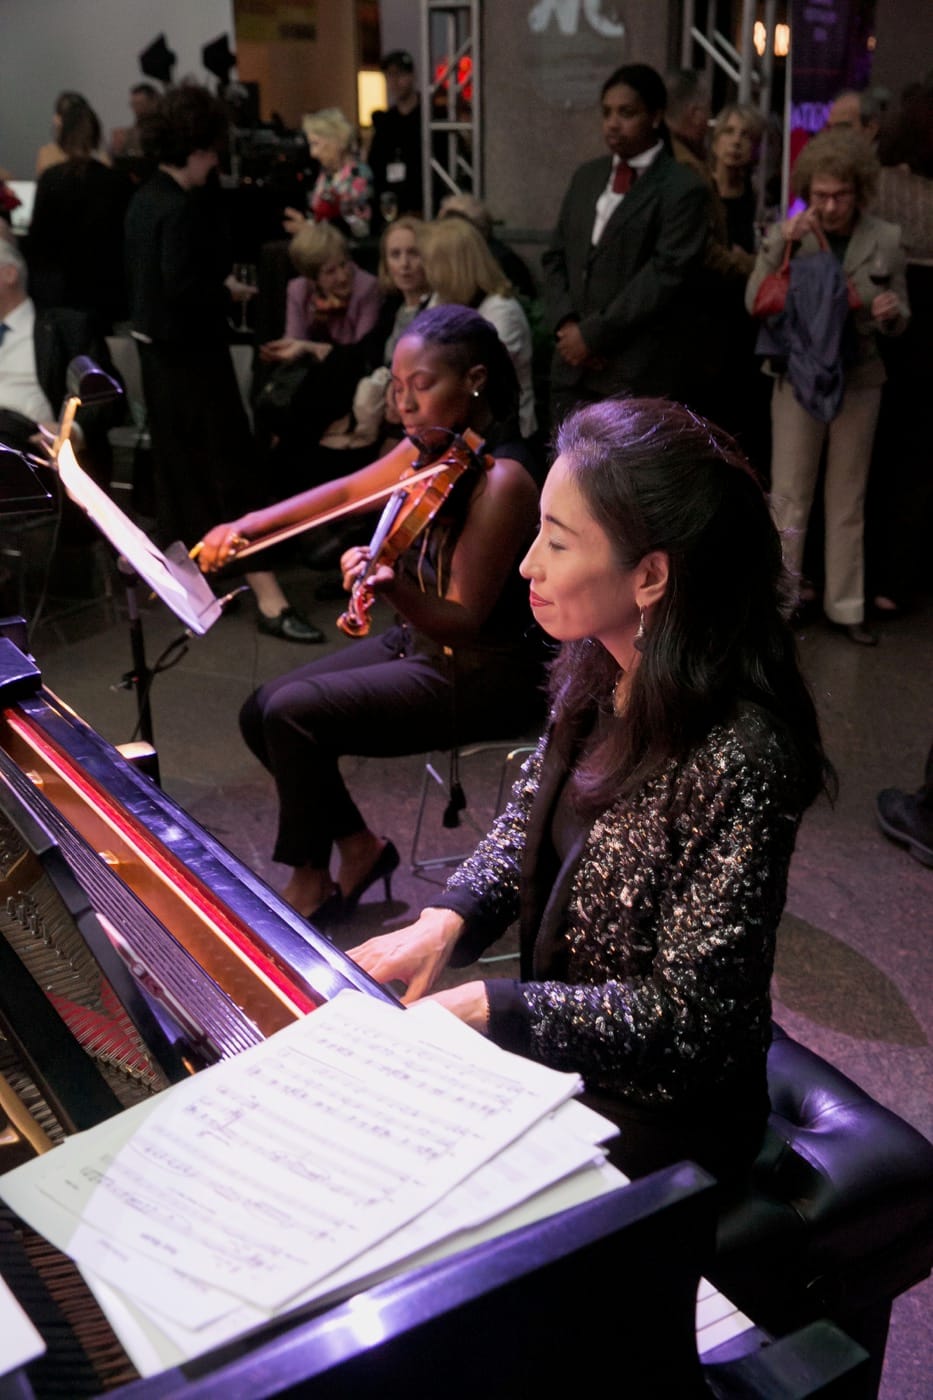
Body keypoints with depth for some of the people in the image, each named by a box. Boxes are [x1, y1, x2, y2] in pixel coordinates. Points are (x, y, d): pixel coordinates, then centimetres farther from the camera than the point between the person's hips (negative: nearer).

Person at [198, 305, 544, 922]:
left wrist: (394, 587, -44)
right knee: (261, 711, 2)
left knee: (293, 712, -19)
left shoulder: (502, 479, -25)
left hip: (480, 675, -9)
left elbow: (463, 621, -25)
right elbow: (348, 491, 15)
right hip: (418, 641, 9)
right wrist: (250, 524, 4)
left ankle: (310, 884, 3)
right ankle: (359, 846, 16)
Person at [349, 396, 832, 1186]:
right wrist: (446, 921, -10)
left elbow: (686, 1015, -25)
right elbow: (528, 822, 7)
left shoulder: (739, 758, -31)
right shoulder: (597, 673, -7)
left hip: (660, 1115, -6)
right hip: (558, 1044, 7)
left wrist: (484, 1007, -25)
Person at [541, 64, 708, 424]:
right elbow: (556, 257, 15)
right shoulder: (587, 177, 16)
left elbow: (665, 275, -13)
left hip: (637, 372, -6)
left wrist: (594, 333, -14)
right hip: (572, 365, 6)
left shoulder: (683, 190, -5)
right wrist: (564, 322, -2)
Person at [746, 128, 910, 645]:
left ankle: (845, 605, 23)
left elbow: (899, 320, 3)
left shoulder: (886, 239, -3)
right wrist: (781, 247, -26)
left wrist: (891, 313, -20)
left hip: (858, 381, 2)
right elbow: (756, 305, -15)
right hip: (798, 378, -2)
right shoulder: (786, 234, -6)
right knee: (789, 498, 1)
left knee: (848, 501, 12)